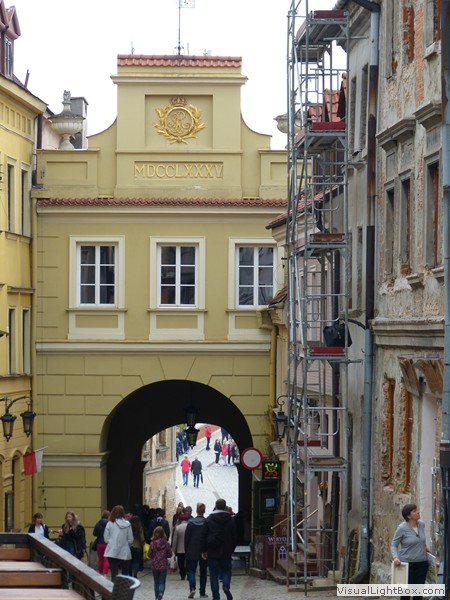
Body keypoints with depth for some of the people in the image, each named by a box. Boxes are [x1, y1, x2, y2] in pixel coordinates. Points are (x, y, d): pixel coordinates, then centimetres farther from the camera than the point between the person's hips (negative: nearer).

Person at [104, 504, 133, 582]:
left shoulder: (110, 523, -6)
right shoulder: (127, 524, -4)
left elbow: (106, 539, -3)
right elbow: (130, 540, -1)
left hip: (112, 552, -1)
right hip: (125, 553, 1)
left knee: (114, 575, 1)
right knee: (125, 574, 14)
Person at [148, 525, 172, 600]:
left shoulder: (152, 543, -8)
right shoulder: (166, 543, -6)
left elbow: (149, 554, -4)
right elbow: (170, 554, -1)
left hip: (154, 565, 0)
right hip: (163, 565, 0)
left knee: (156, 582, 14)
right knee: (162, 582, 1)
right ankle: (161, 594, -24)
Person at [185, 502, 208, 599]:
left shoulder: (191, 523, -6)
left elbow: (186, 537, -3)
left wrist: (186, 551, 7)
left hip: (192, 552, -1)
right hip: (204, 551, 1)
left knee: (191, 570, 4)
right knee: (203, 571, 10)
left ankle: (192, 588, -18)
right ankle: (202, 593, 11)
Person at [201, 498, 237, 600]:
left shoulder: (209, 520, -2)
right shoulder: (230, 520, 1)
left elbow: (203, 536, -1)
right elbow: (234, 537, 4)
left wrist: (203, 550, 5)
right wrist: (232, 550, 13)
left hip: (212, 552, -1)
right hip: (226, 552, 1)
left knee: (214, 574, 5)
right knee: (226, 570, 13)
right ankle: (226, 586, -15)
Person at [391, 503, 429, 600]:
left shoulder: (421, 524, 2)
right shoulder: (402, 528, -14)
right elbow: (394, 545, -8)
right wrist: (395, 557, -24)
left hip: (422, 563, 5)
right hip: (408, 563, -5)